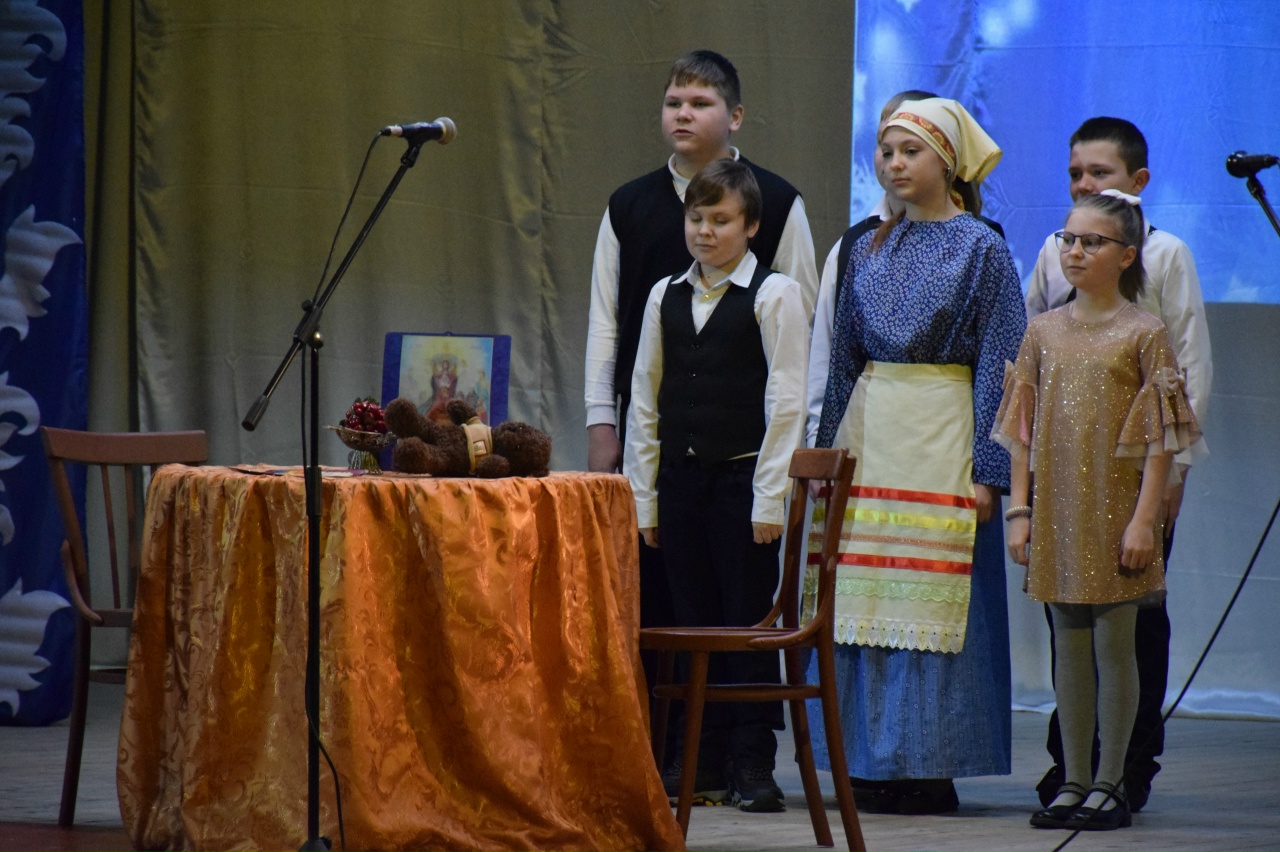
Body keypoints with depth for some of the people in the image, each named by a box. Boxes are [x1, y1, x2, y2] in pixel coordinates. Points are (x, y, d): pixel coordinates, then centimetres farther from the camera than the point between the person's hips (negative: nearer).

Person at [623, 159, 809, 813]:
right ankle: (707, 764, 12)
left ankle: (752, 764, 3)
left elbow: (786, 402, -7)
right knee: (695, 623, 7)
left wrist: (770, 498, -12)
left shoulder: (774, 295, -3)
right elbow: (645, 399, 13)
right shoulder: (665, 297, 11)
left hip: (742, 477, -4)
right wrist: (644, 495, 9)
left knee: (748, 623, -2)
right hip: (680, 478, 5)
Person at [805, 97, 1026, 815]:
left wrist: (987, 469, -11)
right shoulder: (872, 247, 13)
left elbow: (998, 364, -5)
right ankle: (876, 764, 7)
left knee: (933, 602, -6)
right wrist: (826, 447, 13)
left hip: (940, 435, -5)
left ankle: (929, 767, -2)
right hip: (870, 432, 5)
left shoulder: (981, 249, -2)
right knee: (869, 600, 2)